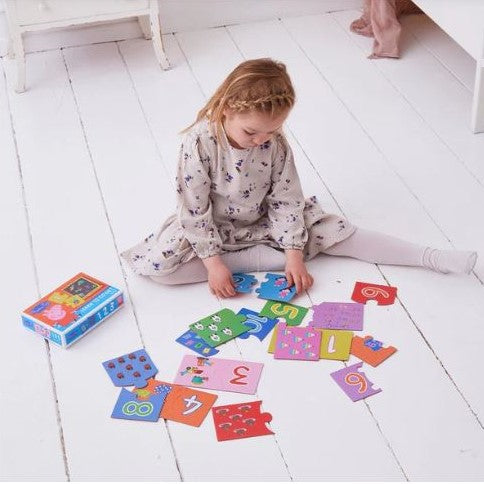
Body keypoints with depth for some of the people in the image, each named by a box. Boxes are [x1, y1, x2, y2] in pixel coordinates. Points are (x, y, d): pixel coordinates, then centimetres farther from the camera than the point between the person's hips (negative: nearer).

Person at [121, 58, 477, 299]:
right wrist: (212, 261, -25)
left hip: (262, 220, 2)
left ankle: (432, 258, -9)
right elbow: (195, 210, -23)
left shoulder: (276, 143, -16)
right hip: (212, 227, -2)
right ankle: (264, 259, -26)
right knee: (156, 263, -27)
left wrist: (294, 254, -18)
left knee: (329, 229, -13)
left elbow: (286, 200, -11)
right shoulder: (199, 143, -27)